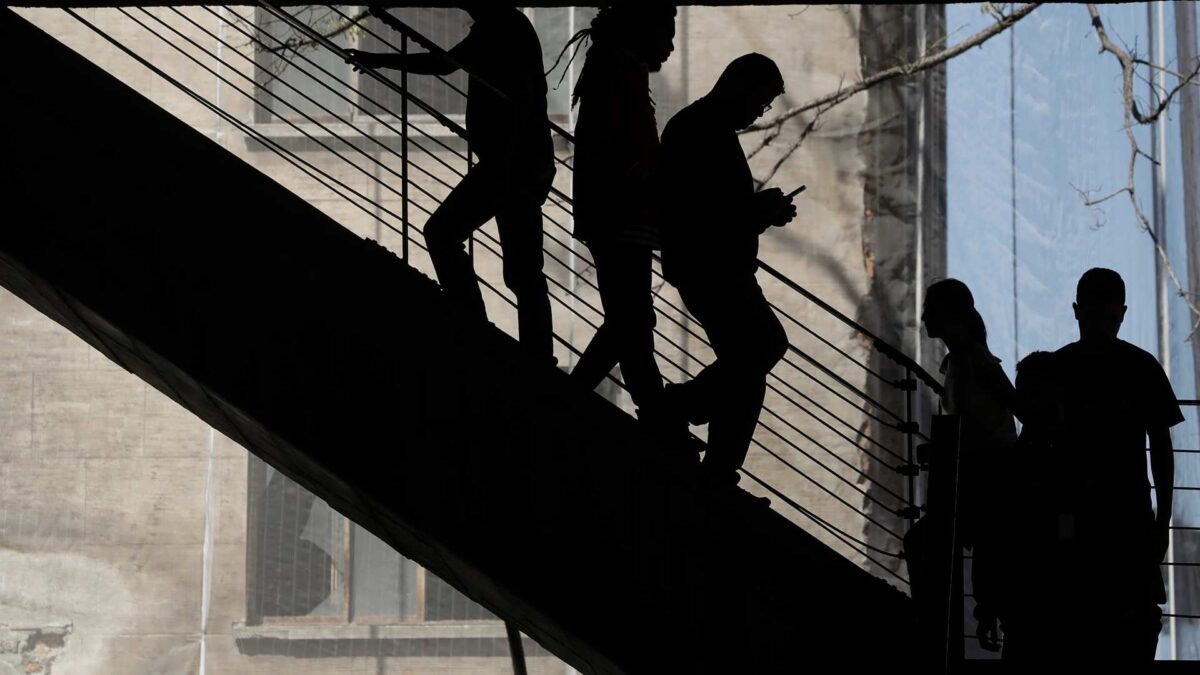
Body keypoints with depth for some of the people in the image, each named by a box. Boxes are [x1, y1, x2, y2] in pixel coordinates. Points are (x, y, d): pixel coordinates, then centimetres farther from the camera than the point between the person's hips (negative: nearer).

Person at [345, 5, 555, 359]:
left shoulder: (508, 28, -11)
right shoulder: (491, 30, 19)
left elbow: (523, 96, -21)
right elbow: (442, 63, 34)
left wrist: (507, 163, -28)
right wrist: (379, 60, 37)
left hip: (513, 161, -9)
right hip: (527, 163, 9)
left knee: (441, 231, -6)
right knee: (523, 273, 7)